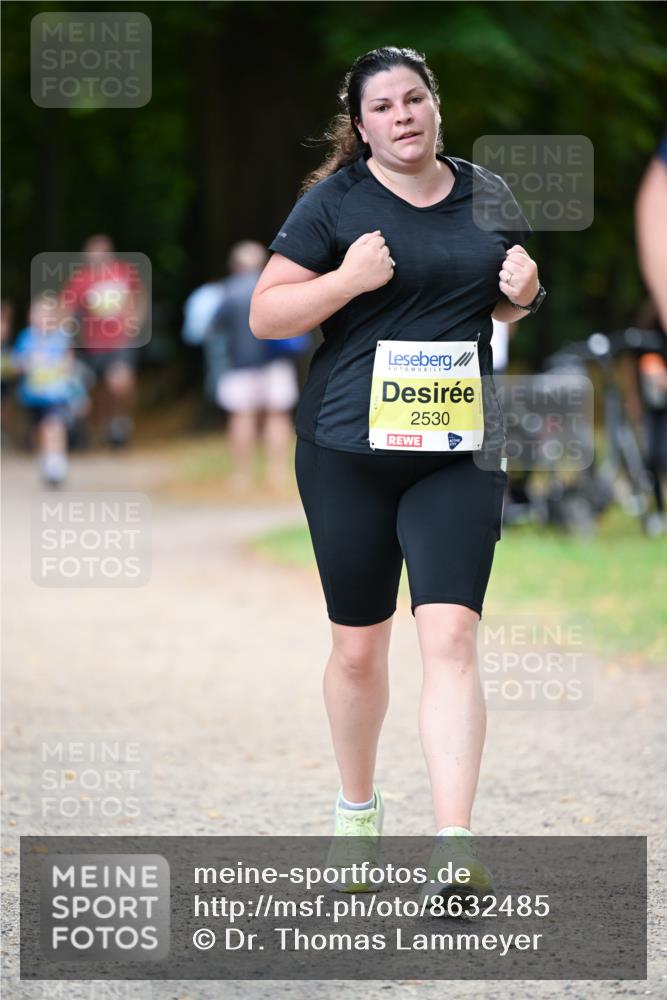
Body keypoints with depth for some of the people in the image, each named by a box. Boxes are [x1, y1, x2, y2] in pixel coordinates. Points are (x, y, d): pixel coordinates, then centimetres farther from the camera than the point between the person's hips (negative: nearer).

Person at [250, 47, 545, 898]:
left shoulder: (488, 196, 8)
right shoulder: (335, 202, -3)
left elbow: (511, 305, 21)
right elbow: (264, 315, -4)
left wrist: (524, 293, -2)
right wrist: (348, 280, -20)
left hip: (459, 452, 1)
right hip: (347, 452, -1)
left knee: (449, 638, -12)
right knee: (359, 645, 11)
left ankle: (452, 846, -17)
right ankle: (356, 812, 34)